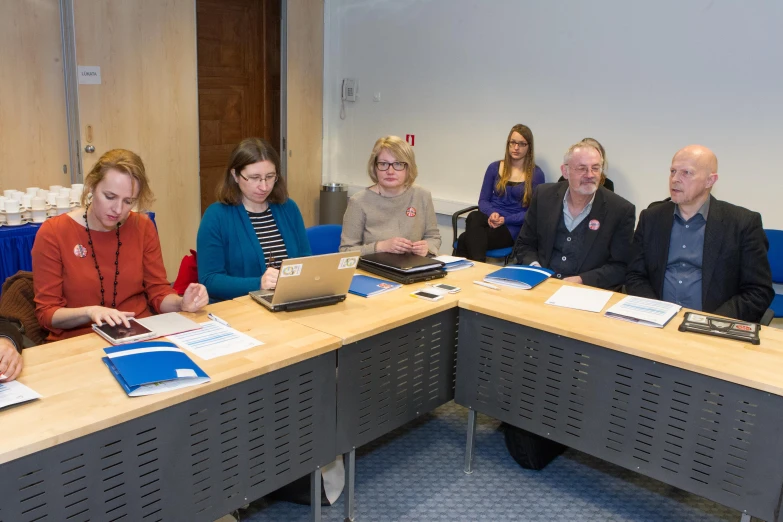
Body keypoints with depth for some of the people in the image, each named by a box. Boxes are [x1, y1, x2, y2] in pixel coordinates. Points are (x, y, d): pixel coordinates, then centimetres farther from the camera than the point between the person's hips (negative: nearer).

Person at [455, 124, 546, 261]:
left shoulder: (536, 174, 1)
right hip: (490, 218, 4)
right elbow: (483, 200, 10)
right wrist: (492, 213, -13)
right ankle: (477, 264, -33)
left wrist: (505, 220, -16)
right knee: (473, 217, -36)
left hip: (513, 227, -4)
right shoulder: (494, 167, 11)